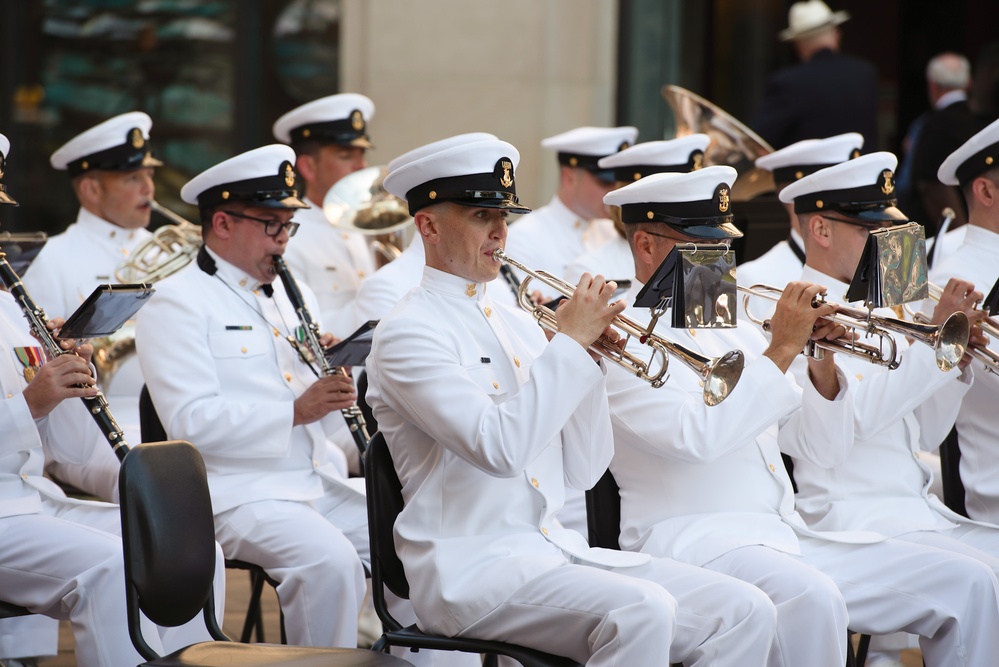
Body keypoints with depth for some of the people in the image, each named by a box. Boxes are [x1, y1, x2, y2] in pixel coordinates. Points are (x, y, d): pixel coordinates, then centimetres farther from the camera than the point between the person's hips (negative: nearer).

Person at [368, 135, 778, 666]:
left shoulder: (516, 324, 17)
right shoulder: (407, 333, -6)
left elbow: (583, 471, 13)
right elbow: (498, 447, -22)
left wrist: (587, 352, 1)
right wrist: (569, 343, -15)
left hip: (553, 551, 8)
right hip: (472, 568, -8)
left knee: (744, 612, -10)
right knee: (641, 612, -33)